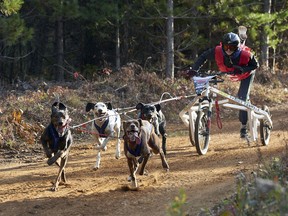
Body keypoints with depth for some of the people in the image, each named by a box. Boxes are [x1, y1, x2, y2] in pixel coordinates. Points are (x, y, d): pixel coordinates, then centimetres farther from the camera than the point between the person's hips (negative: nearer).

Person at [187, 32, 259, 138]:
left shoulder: (245, 54, -41)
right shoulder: (218, 51, -35)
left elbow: (255, 65, -25)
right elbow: (203, 57, -21)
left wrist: (242, 69, -42)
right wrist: (194, 69, -32)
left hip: (246, 74, -4)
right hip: (230, 74, 4)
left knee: (243, 98, -13)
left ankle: (244, 126, -7)